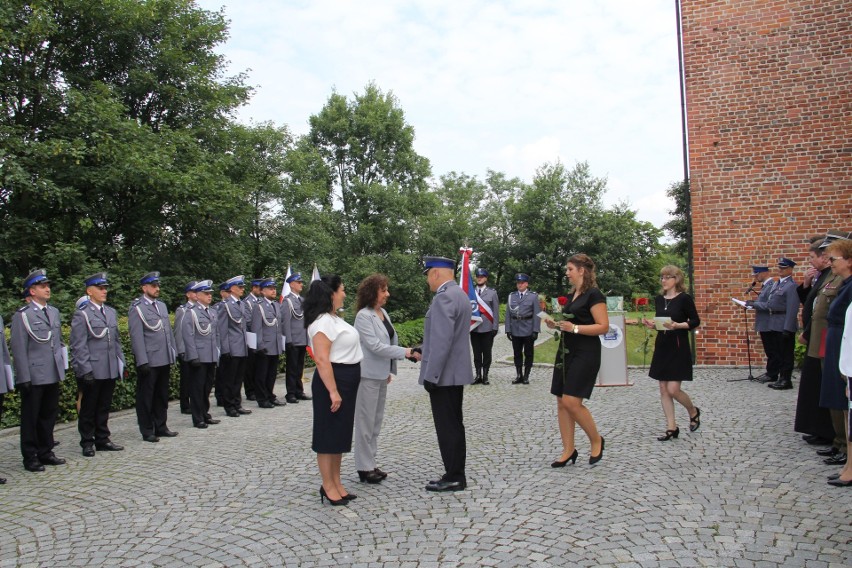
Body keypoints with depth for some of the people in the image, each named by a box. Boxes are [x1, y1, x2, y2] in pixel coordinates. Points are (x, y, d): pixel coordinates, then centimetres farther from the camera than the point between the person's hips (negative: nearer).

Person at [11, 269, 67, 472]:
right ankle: (30, 457, 17)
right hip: (33, 377, -6)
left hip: (53, 376, 6)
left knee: (49, 415, 14)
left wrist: (61, 369, 13)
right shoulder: (22, 315, -8)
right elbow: (19, 350, -11)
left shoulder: (54, 312, 12)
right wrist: (24, 378, -14)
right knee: (30, 418, 6)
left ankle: (46, 452, 26)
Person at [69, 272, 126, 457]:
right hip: (92, 372, -6)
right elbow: (79, 346, -11)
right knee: (88, 409, 8)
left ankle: (102, 440, 24)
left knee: (104, 407, 14)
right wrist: (85, 371, -15)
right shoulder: (81, 314, -8)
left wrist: (121, 362, 11)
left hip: (110, 370, 6)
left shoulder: (111, 312, 12)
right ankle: (87, 443, 18)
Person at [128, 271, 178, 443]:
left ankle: (161, 427, 26)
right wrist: (142, 362, -16)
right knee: (146, 397, 5)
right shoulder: (136, 308, -8)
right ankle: (147, 432, 14)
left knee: (162, 396, 15)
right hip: (149, 361, -7)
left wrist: (173, 354, 12)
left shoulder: (162, 305, 13)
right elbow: (136, 337, -12)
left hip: (164, 360, 7)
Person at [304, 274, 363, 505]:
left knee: (341, 433, 16)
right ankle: (328, 486, 12)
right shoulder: (322, 321, -18)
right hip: (333, 380, -10)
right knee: (329, 434, 1)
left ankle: (336, 482, 26)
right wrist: (332, 391, -27)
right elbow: (322, 359, -25)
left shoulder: (334, 319, 13)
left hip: (347, 381, 10)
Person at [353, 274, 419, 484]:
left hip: (381, 374, 8)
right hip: (368, 375, -8)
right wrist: (406, 352, -23)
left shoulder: (383, 313, 9)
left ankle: (370, 463, 22)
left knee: (376, 421, 13)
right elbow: (375, 346, -22)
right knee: (366, 421, 0)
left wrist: (390, 370, 14)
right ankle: (364, 467, 9)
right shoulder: (363, 316, -15)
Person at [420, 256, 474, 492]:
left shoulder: (444, 297, -19)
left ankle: (454, 478, 6)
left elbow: (443, 340, -24)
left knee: (447, 427, -2)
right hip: (456, 371, 10)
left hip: (444, 374, -10)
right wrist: (422, 350, 20)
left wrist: (431, 374, -21)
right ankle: (455, 474, 23)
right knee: (454, 426, 15)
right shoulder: (459, 294, 14)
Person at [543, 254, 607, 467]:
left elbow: (603, 326, -17)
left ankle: (596, 440, 10)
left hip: (585, 354, -9)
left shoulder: (594, 295, -11)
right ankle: (569, 450, 14)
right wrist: (556, 324, 7)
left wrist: (574, 328, -24)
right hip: (566, 351, 9)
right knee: (562, 403, 5)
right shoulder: (572, 296, 15)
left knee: (572, 402, -12)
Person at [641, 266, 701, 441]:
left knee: (673, 389, -7)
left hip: (679, 347, -6)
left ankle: (693, 412, 23)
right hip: (662, 346, 6)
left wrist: (677, 325, -22)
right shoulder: (659, 299, 8)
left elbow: (695, 321, -7)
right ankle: (672, 427, 12)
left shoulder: (684, 298, -9)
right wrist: (652, 324, -3)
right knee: (663, 390, 5)